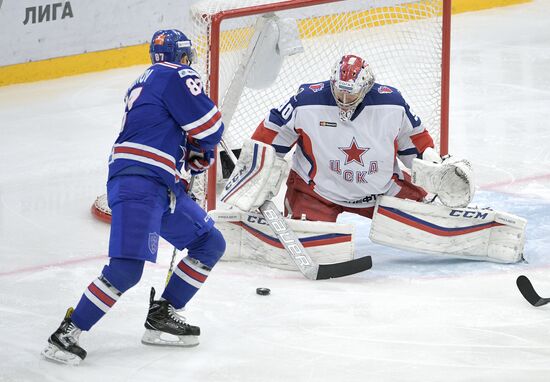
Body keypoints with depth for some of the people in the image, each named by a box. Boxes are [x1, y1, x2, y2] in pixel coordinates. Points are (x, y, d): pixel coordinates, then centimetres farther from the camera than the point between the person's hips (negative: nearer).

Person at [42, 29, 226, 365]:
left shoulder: (147, 84, 24)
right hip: (137, 183, -10)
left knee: (210, 244, 14)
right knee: (126, 268, -19)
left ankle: (161, 317, 15)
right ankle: (67, 333, -15)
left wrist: (194, 155, 20)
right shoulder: (177, 76, -5)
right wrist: (202, 152, 12)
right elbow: (210, 127, -8)